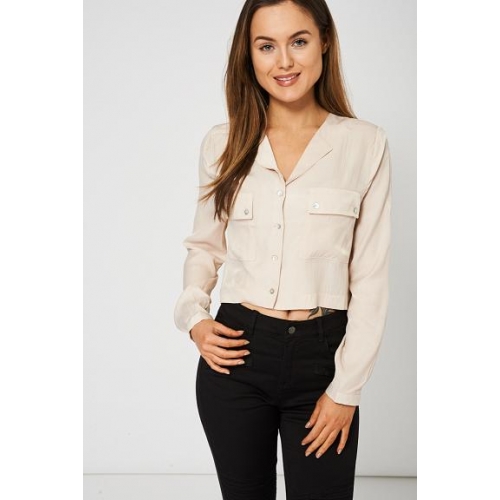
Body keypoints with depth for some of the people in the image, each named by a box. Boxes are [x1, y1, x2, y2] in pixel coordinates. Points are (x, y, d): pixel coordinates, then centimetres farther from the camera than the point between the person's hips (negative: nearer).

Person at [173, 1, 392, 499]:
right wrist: (194, 315, -4)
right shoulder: (222, 143, 3)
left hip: (321, 357, -1)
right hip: (236, 353, 2)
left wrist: (346, 388, -6)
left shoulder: (365, 144, -4)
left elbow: (370, 277, -3)